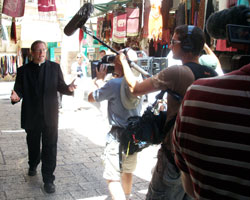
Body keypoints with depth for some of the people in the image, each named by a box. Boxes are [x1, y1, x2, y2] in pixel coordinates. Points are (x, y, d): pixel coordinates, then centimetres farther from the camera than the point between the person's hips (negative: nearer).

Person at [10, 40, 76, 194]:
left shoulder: (55, 67, 1)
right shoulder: (24, 70, 0)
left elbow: (61, 87, 1)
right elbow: (19, 89, -4)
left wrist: (68, 88, -22)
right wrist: (16, 96, -27)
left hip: (50, 115, -1)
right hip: (31, 115, 1)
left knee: (50, 148, -1)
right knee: (33, 144, 20)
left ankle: (48, 179, 8)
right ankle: (33, 165, 48)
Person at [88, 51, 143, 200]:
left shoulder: (114, 83, -17)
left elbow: (91, 98, -2)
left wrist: (100, 79, 10)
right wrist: (101, 82, 16)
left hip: (118, 136, -7)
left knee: (113, 178, -1)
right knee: (128, 171, 27)